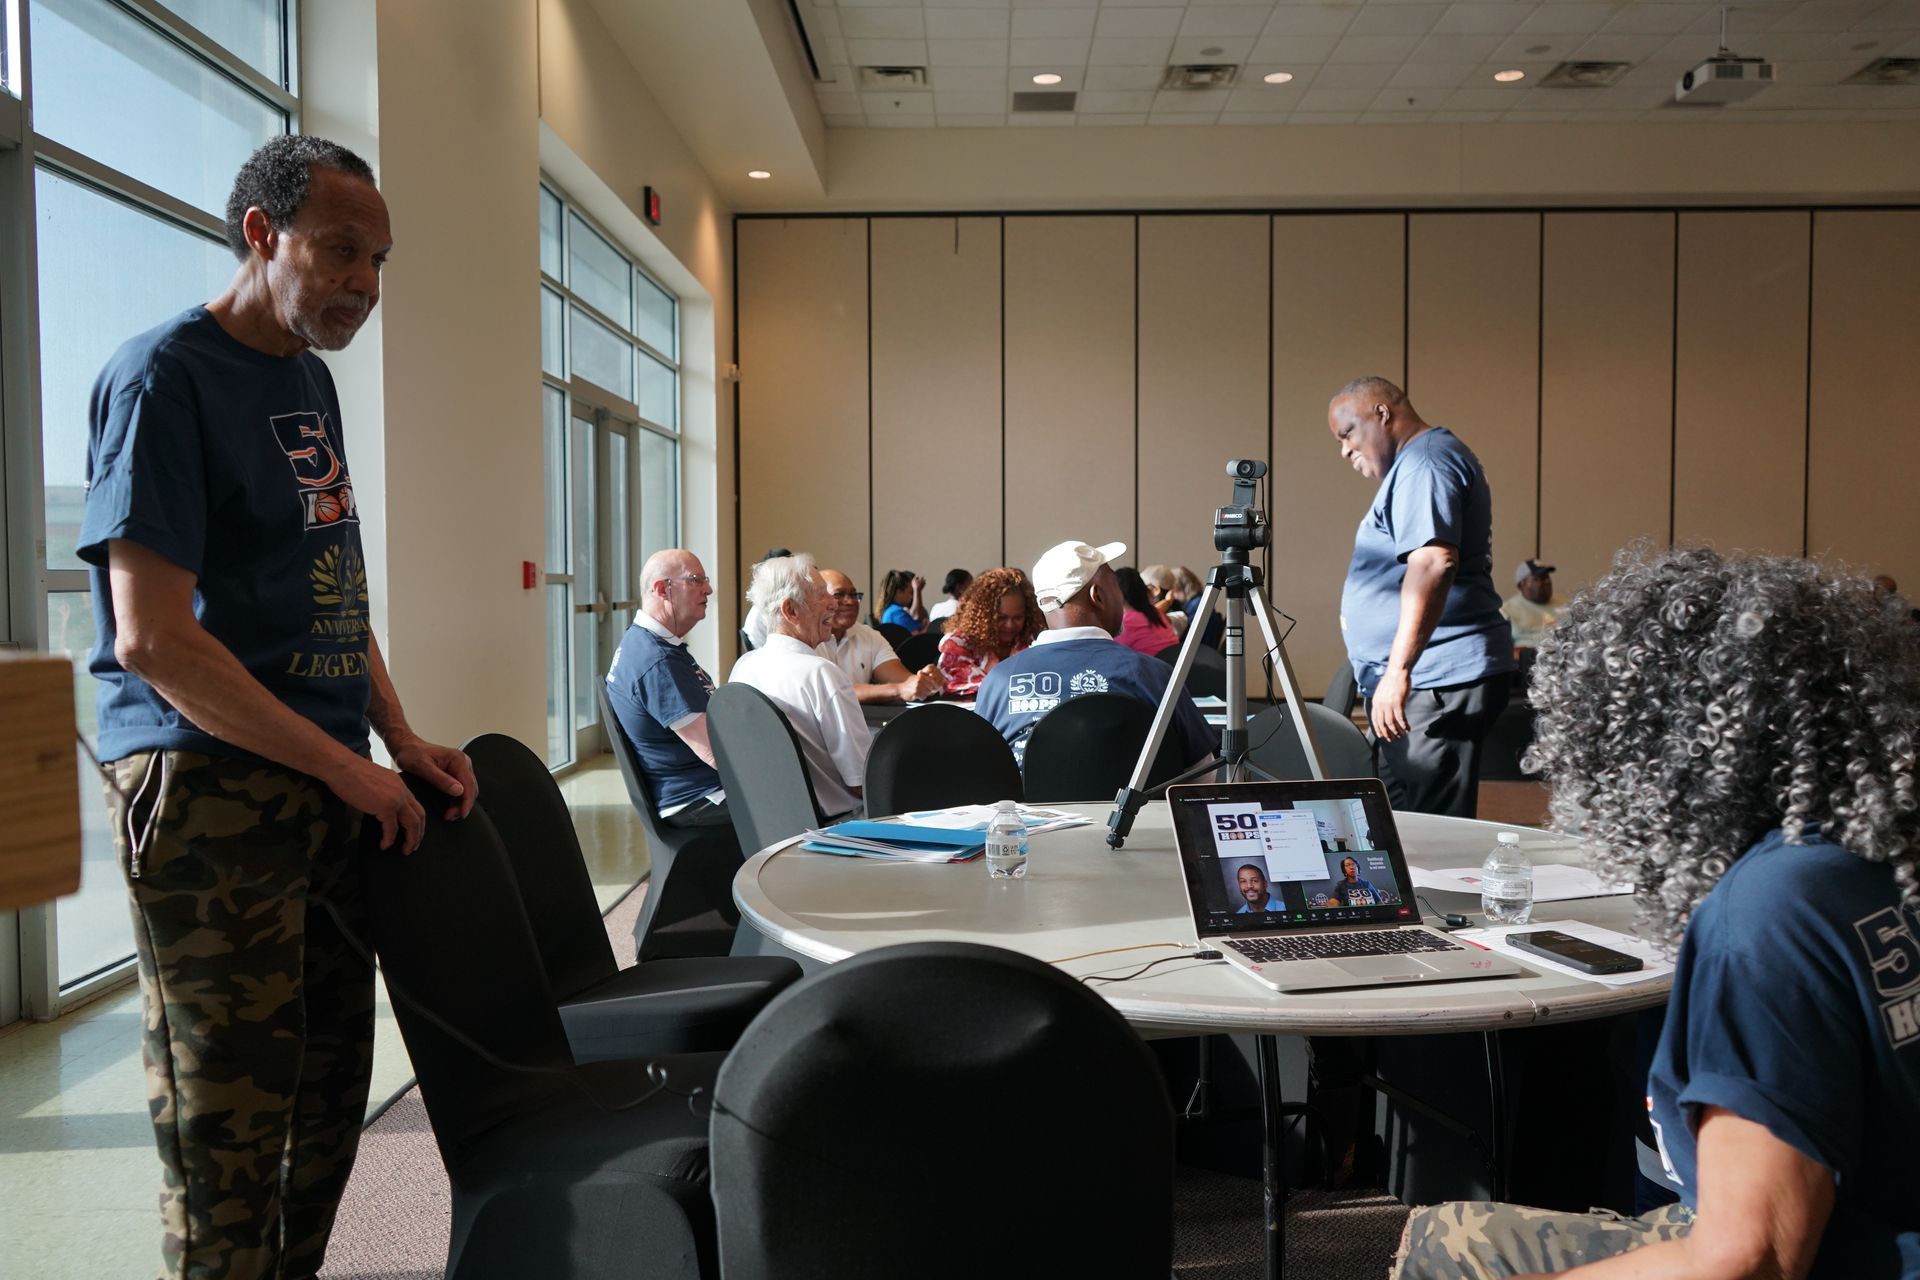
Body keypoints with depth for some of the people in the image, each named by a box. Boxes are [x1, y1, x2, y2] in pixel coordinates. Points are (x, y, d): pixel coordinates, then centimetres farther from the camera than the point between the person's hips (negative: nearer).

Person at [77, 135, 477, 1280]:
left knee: (332, 1083, 15)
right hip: (209, 789, -8)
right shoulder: (165, 374, -10)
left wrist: (402, 742, 7)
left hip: (331, 787, 8)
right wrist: (350, 769, -15)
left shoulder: (311, 378, 15)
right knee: (229, 1126, 1)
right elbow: (152, 639, -17)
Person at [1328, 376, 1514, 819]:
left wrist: (1398, 670, -28)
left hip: (1438, 683, -11)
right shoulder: (1422, 462, 23)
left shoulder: (1424, 461, -11)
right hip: (1429, 680, 11)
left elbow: (1433, 563, -25)